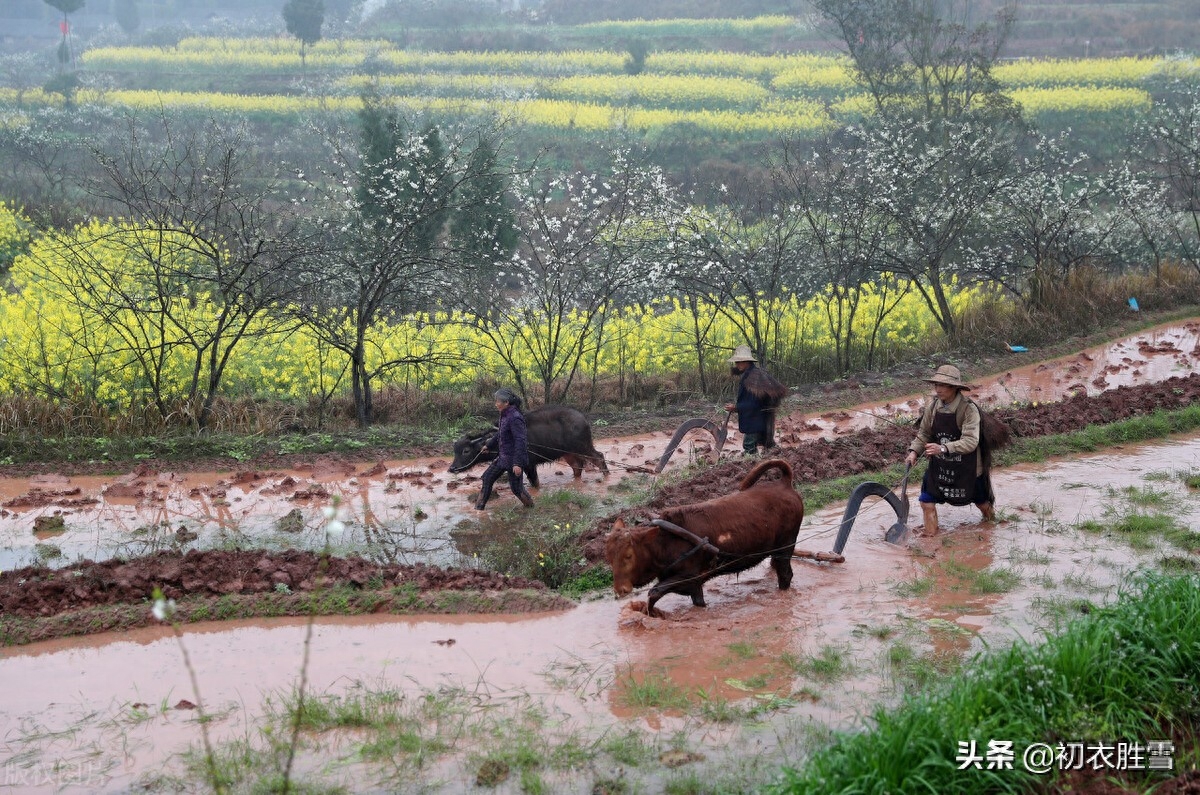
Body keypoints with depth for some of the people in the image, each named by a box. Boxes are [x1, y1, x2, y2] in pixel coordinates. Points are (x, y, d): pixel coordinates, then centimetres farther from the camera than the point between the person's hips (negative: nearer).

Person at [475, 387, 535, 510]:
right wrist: (489, 445, 36)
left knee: (516, 488, 1)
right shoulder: (505, 415, 5)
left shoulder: (515, 418, -23)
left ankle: (530, 508, 24)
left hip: (514, 458, -9)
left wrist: (517, 464, -29)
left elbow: (520, 441, -26)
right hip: (503, 457, 9)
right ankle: (479, 508, 19)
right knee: (487, 477, 11)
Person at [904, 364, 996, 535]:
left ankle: (990, 517, 55)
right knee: (927, 501, -5)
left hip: (966, 467, -3)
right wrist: (914, 452, -12)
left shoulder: (969, 409, -26)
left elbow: (970, 441, -34)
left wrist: (943, 448, -45)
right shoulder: (932, 406, -10)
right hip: (939, 464, 3)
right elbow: (924, 433, 3)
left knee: (980, 500, 21)